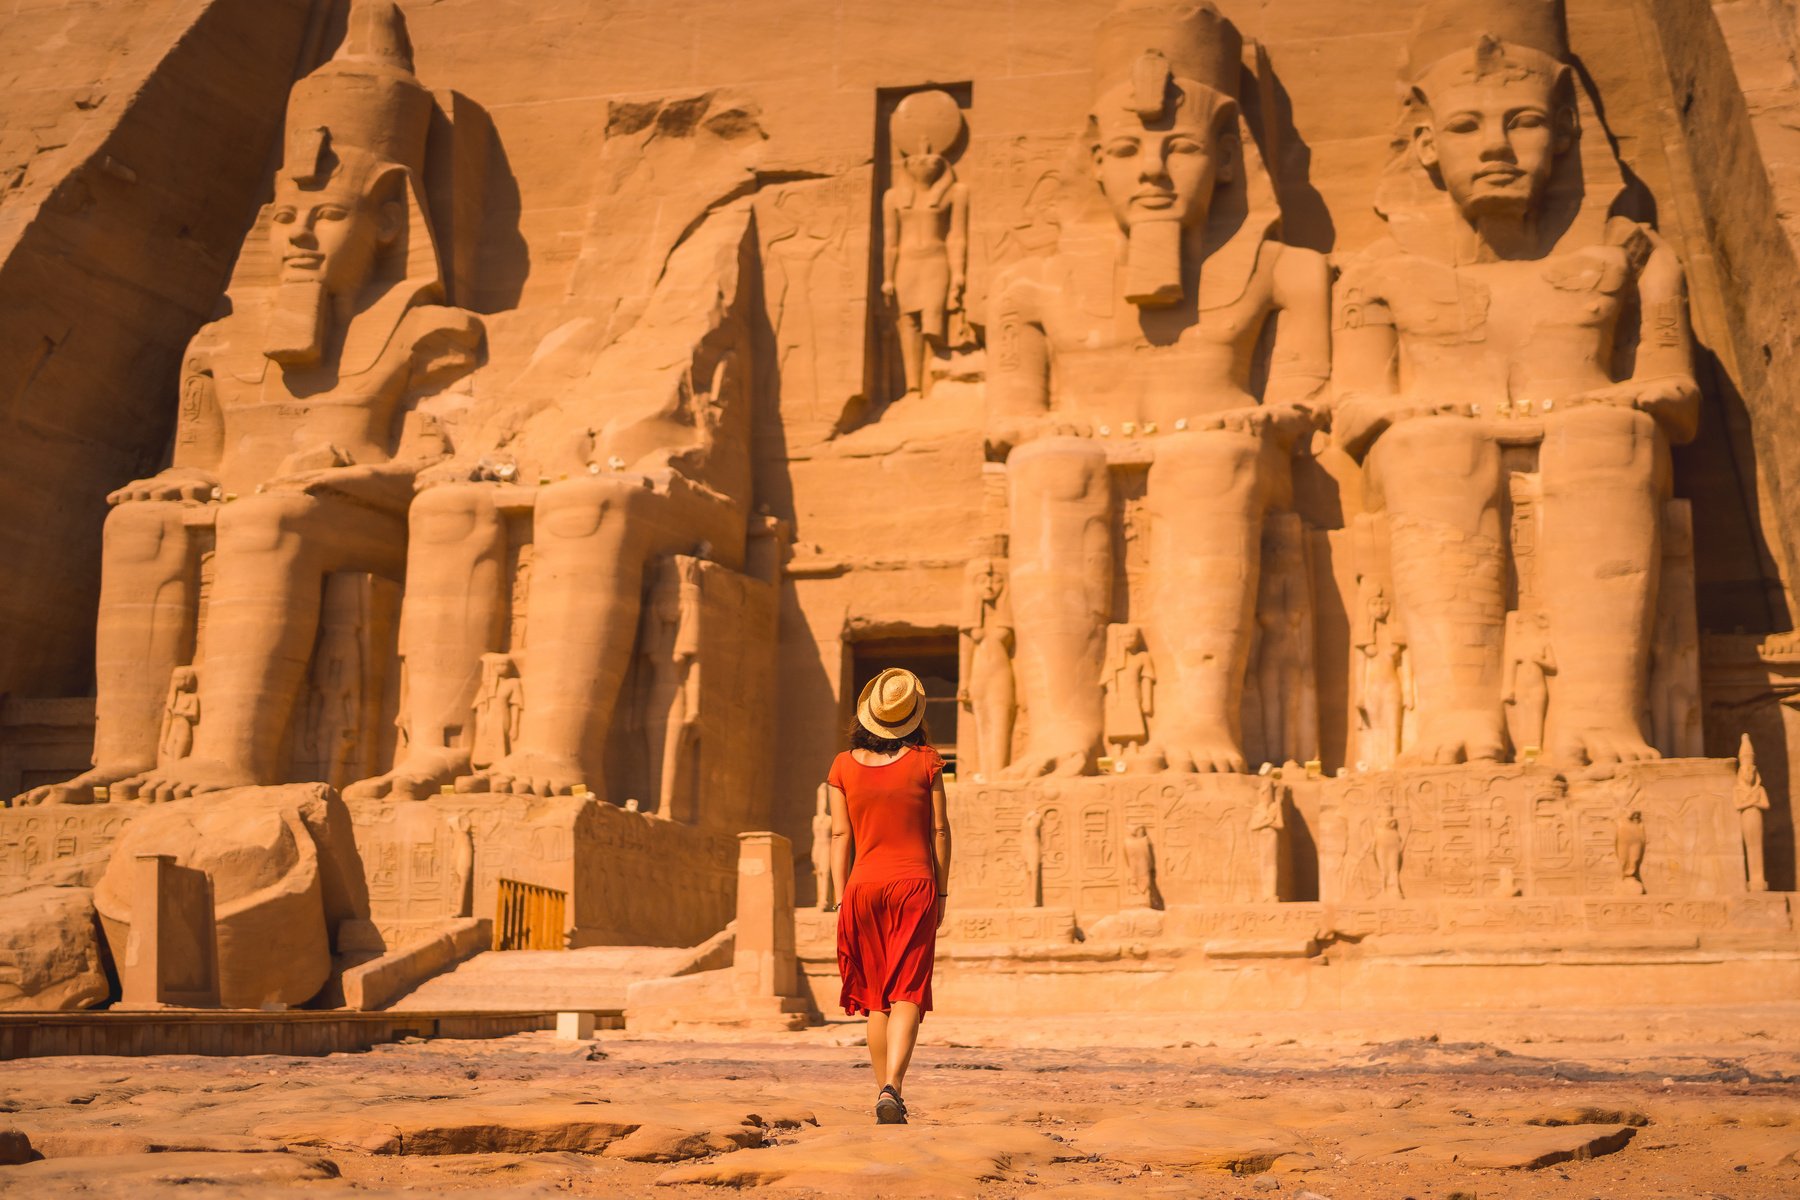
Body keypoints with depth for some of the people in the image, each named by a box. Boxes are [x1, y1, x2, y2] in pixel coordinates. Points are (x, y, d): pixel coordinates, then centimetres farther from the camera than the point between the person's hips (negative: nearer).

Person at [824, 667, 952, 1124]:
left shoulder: (844, 765, 2)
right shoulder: (925, 760, -2)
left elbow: (840, 835, 3)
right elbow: (939, 830, 1)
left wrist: (841, 898, 9)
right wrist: (941, 891, 10)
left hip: (864, 885, 2)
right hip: (915, 882, -2)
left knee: (876, 997, 13)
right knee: (907, 993, -5)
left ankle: (884, 1091, 16)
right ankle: (891, 1088, -22)